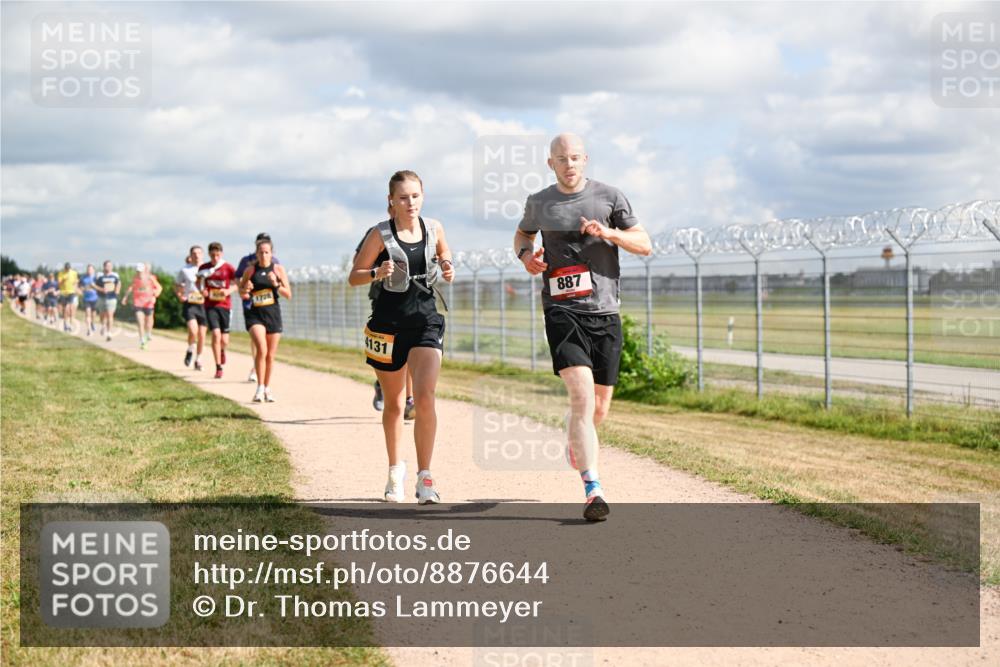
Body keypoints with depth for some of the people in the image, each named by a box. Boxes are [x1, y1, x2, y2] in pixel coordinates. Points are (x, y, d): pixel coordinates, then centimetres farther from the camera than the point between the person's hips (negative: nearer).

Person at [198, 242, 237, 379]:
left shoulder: (228, 267, -3)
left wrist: (229, 290, -15)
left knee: (224, 341, 1)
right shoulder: (203, 268, 2)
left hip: (225, 306, 0)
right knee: (216, 334, -16)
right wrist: (202, 290, -6)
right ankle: (218, 368, -6)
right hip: (210, 306, 0)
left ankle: (222, 351, 41)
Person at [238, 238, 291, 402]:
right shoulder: (250, 270, 0)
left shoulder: (278, 269, 2)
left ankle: (267, 388, 25)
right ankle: (260, 387, -15)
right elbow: (242, 294, 11)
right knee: (261, 349, -21)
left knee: (270, 355, 9)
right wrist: (245, 290, -12)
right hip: (255, 314, -2)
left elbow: (288, 295, 1)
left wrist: (276, 284, -15)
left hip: (273, 314, 2)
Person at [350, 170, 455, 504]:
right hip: (388, 323, -1)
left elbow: (445, 260, 19)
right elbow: (353, 276, -3)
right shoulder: (381, 234, -7)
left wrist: (448, 270, -4)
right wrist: (377, 273, -23)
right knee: (394, 403, 12)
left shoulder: (434, 229, 2)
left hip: (426, 321, 1)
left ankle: (424, 477, -11)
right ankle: (395, 468, 34)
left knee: (425, 397, -16)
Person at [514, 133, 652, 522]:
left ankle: (575, 442, 46)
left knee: (599, 408, 9)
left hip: (605, 313, 2)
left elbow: (645, 245, 5)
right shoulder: (538, 204, 10)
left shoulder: (609, 197, 6)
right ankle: (593, 492, -26)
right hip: (562, 311, -2)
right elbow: (523, 233, 30)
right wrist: (525, 254, 7)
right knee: (582, 395, -21)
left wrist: (609, 233, -13)